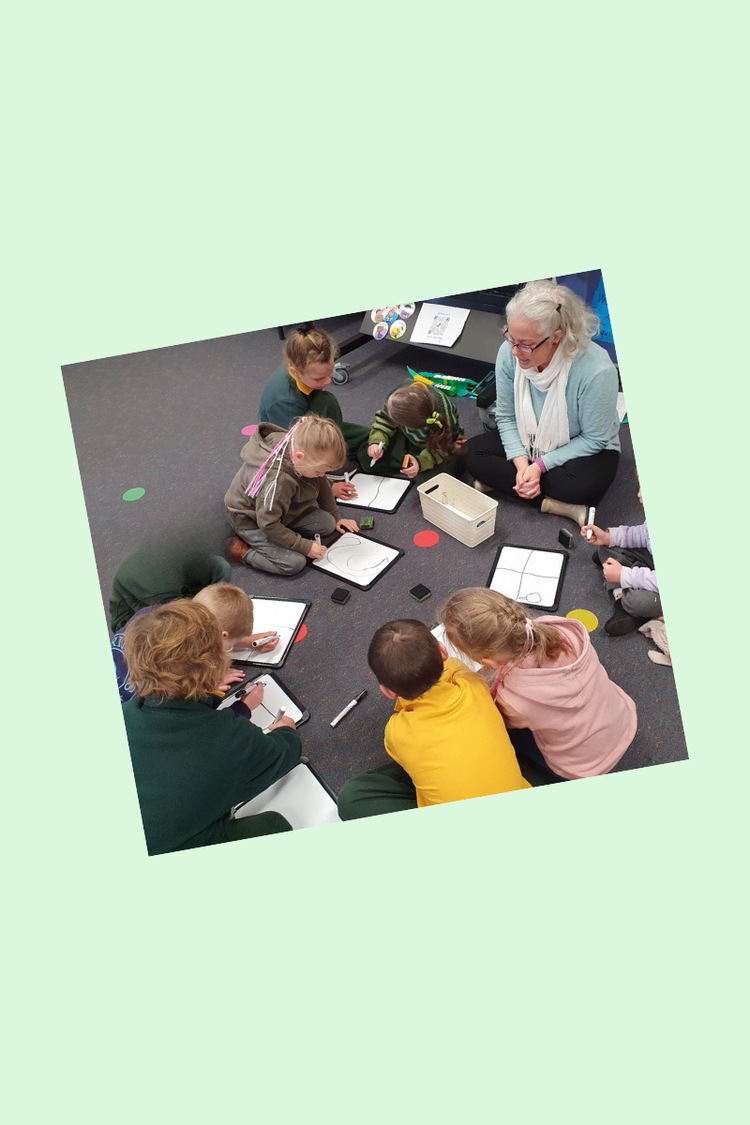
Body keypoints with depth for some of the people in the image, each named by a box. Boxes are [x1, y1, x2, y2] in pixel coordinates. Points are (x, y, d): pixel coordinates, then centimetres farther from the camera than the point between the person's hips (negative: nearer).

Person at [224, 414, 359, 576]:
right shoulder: (277, 480, -40)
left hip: (284, 510, 8)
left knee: (327, 524, -5)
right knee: (295, 563, -21)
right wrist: (304, 547, -23)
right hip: (252, 522, -8)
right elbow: (268, 524, -30)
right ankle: (244, 550, -4)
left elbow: (322, 485, 5)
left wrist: (335, 518, 15)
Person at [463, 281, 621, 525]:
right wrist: (521, 463, -22)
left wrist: (541, 465, -25)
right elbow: (506, 417, -7)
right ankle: (561, 506, -22)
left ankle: (502, 481, -18)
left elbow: (594, 439, -20)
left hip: (585, 449, -5)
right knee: (473, 453, -17)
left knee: (584, 485, -36)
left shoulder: (596, 370, -32)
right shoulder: (509, 353, -21)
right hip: (528, 443, 5)